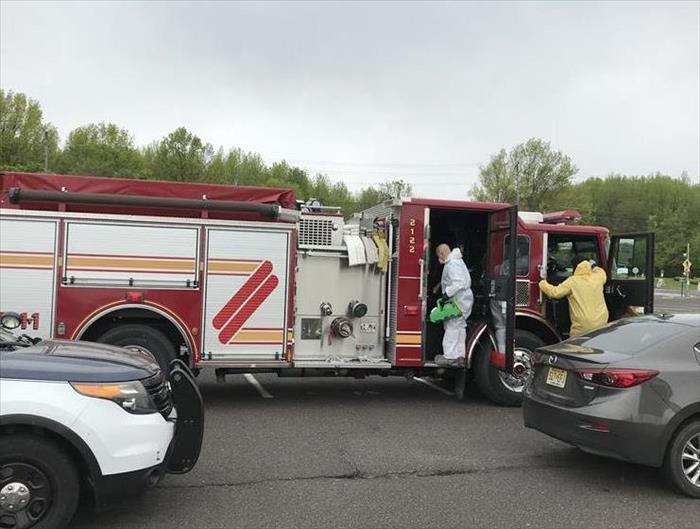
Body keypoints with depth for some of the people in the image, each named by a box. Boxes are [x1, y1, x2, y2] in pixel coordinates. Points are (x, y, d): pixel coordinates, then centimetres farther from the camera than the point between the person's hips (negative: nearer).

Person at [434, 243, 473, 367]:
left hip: (459, 300, -11)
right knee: (459, 326, 13)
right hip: (462, 299, 11)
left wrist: (447, 293, -25)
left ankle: (450, 356, -6)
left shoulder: (452, 264, -16)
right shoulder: (456, 261, 18)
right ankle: (459, 356, 17)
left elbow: (458, 283, -27)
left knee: (452, 326, -8)